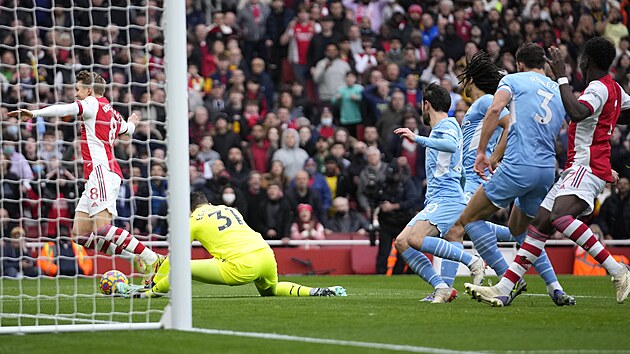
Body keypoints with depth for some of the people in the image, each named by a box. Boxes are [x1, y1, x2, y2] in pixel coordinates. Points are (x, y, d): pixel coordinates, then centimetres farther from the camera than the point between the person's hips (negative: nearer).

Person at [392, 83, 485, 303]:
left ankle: (472, 261, -20)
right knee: (402, 242, -4)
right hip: (434, 201, 10)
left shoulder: (448, 124, -5)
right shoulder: (439, 129, 26)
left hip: (447, 198, -10)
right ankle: (441, 288, -12)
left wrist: (418, 139, -33)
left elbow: (452, 145, -28)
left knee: (415, 239, -29)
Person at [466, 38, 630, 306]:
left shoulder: (598, 88, -11)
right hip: (574, 170, 11)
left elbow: (576, 112, -31)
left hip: (587, 167, -11)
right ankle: (504, 289, 4)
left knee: (559, 216, -33)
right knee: (540, 225, 5)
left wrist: (561, 77, -23)